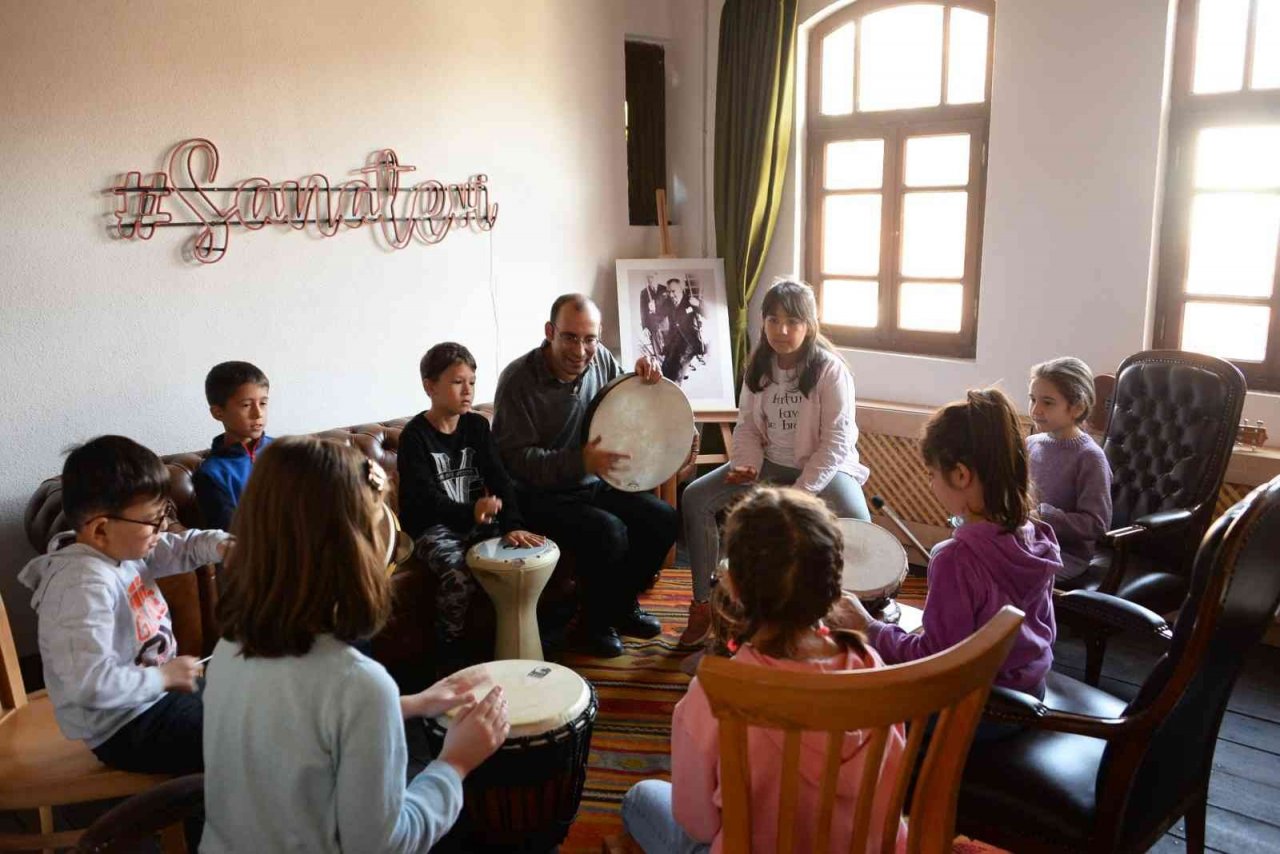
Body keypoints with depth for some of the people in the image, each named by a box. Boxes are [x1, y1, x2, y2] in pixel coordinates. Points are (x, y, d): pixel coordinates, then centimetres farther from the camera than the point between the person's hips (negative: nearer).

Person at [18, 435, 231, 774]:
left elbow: (179, 547, 12)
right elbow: (89, 684, -37)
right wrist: (163, 677, -25)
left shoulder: (121, 546, -3)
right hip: (126, 730, -10)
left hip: (155, 693, 10)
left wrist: (221, 545, -9)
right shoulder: (84, 587, -31)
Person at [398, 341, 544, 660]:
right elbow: (424, 497, -21)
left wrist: (512, 525, -20)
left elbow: (499, 479, -4)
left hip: (478, 521, 5)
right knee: (460, 575, -30)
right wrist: (471, 512, -39)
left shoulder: (477, 425, 5)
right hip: (432, 528, -5)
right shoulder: (415, 436, -10)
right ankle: (449, 651, -7)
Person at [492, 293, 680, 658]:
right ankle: (596, 625, -2)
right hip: (541, 496, -6)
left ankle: (622, 605, 13)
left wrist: (644, 378, -11)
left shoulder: (600, 358, -2)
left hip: (593, 485, 6)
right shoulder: (519, 380, -19)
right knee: (608, 532, -28)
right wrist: (581, 462, -34)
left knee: (663, 518, -8)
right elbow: (515, 457, -20)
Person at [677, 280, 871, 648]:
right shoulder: (759, 367, 1)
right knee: (695, 498, -11)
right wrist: (747, 465, -16)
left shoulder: (830, 370, -16)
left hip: (823, 466, -5)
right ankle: (702, 603, 1)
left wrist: (800, 493, -25)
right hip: (769, 463, 5)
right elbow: (748, 426, 5)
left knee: (857, 525, -33)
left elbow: (835, 441, -19)